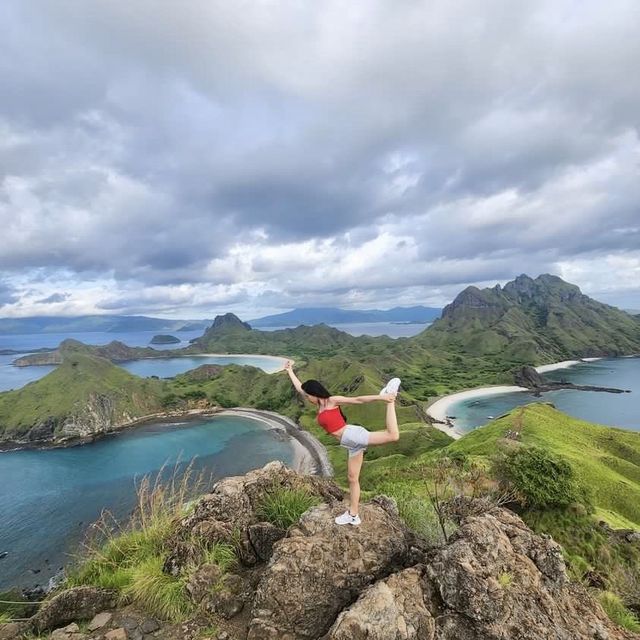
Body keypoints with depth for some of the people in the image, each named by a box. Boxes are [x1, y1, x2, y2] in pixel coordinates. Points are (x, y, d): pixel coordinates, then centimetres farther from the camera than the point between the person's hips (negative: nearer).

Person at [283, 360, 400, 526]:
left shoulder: (332, 400, -4)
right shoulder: (320, 405, 18)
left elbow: (358, 399, -10)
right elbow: (299, 388, 27)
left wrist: (380, 397, -18)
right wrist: (290, 371, 32)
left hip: (353, 435, -8)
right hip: (352, 444, 8)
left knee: (393, 435, -24)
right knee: (352, 479, 13)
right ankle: (353, 516, 23)